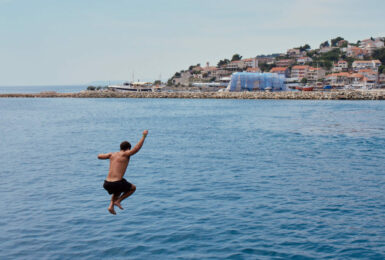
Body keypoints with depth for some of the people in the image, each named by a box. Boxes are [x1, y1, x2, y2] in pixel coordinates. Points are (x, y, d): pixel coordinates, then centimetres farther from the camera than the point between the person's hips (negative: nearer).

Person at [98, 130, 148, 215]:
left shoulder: (112, 154, 15)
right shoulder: (125, 154, -2)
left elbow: (99, 156, 26)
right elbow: (137, 148, -13)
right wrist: (144, 136, -4)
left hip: (107, 183, 6)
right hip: (117, 184, -6)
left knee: (118, 191, 39)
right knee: (133, 188, 23)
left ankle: (111, 206, 16)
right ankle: (118, 201, 8)